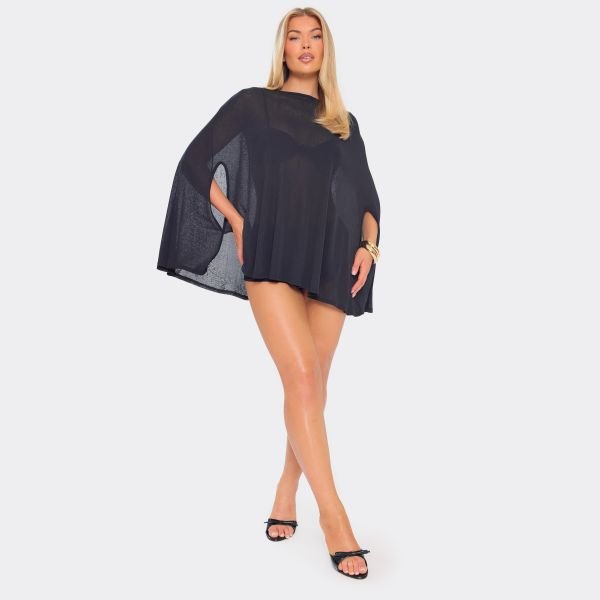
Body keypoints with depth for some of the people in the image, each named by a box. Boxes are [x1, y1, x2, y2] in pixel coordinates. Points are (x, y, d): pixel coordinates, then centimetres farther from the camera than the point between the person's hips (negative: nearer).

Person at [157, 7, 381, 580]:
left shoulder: (345, 122, 20)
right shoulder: (253, 103, 11)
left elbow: (366, 196, 20)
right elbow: (197, 163, 9)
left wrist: (368, 244, 2)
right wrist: (235, 222, 0)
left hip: (331, 261, 4)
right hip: (273, 254, -3)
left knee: (312, 385, 3)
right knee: (302, 377, -17)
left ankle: (286, 496, 20)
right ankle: (332, 512, -11)